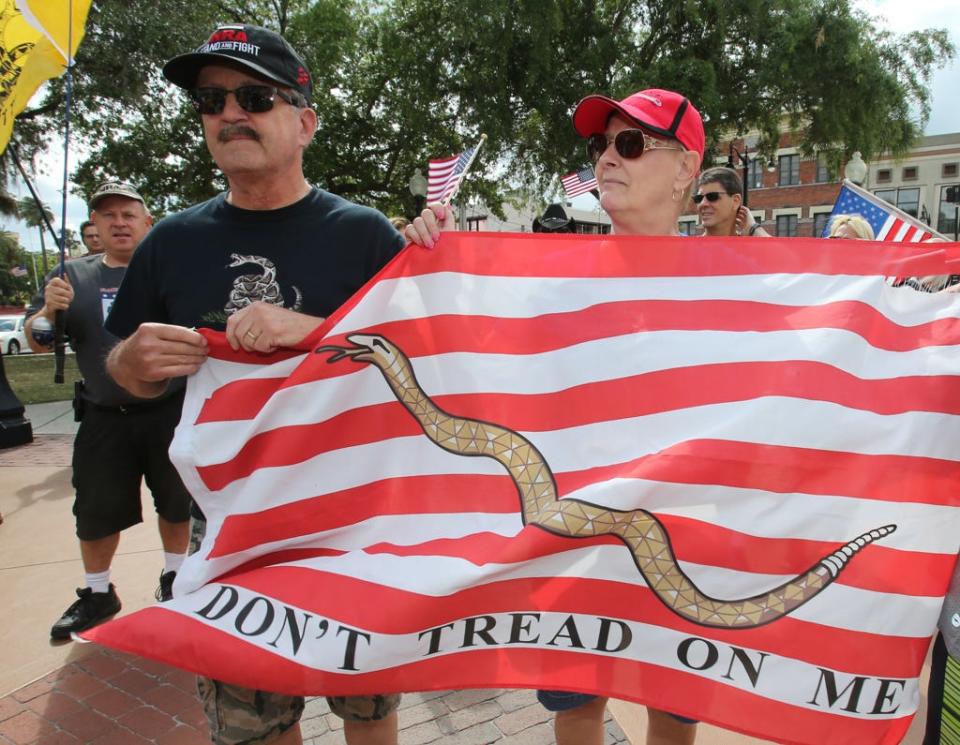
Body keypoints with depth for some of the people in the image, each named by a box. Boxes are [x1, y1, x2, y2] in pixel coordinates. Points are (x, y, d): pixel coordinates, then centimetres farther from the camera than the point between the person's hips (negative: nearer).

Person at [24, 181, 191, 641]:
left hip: (169, 413, -2)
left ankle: (174, 577, 35)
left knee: (175, 503, 13)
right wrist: (48, 311, -13)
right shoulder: (73, 276, 7)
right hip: (104, 419, 2)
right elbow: (36, 343, 8)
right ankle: (97, 594, 32)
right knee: (96, 512, 12)